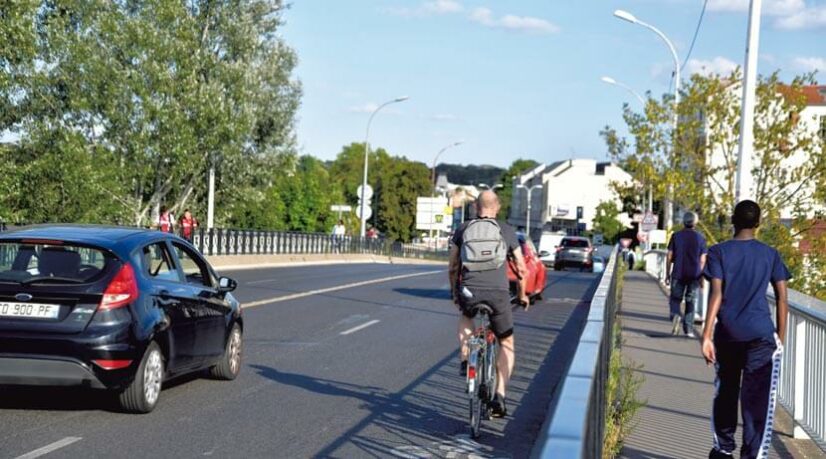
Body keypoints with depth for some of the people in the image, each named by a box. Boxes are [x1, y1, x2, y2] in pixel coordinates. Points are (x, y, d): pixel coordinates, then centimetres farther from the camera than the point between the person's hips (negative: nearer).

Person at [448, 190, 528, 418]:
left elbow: (453, 268, 17)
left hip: (469, 292, 1)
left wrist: (454, 292, 32)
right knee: (506, 344, 18)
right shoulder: (506, 231, 12)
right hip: (498, 293, -1)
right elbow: (521, 268, 16)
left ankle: (465, 360, 17)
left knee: (465, 315, 37)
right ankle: (499, 395, 4)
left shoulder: (463, 229, 13)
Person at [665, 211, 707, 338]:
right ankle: (688, 329, 5)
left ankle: (675, 315, -22)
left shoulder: (676, 236, 1)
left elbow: (670, 257, 0)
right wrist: (701, 277, 9)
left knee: (675, 298, 8)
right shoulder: (700, 238, 2)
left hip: (678, 274, 0)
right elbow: (702, 260, 1)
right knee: (691, 301, 8)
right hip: (694, 275, 1)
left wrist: (667, 275, 7)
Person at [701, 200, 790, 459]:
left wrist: (707, 336, -9)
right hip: (761, 334, -1)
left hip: (727, 333, 1)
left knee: (725, 392, 18)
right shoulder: (770, 254, 6)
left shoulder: (718, 252, 1)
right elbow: (782, 298, 4)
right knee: (758, 399, -1)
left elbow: (716, 295, -8)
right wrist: (780, 337, 11)